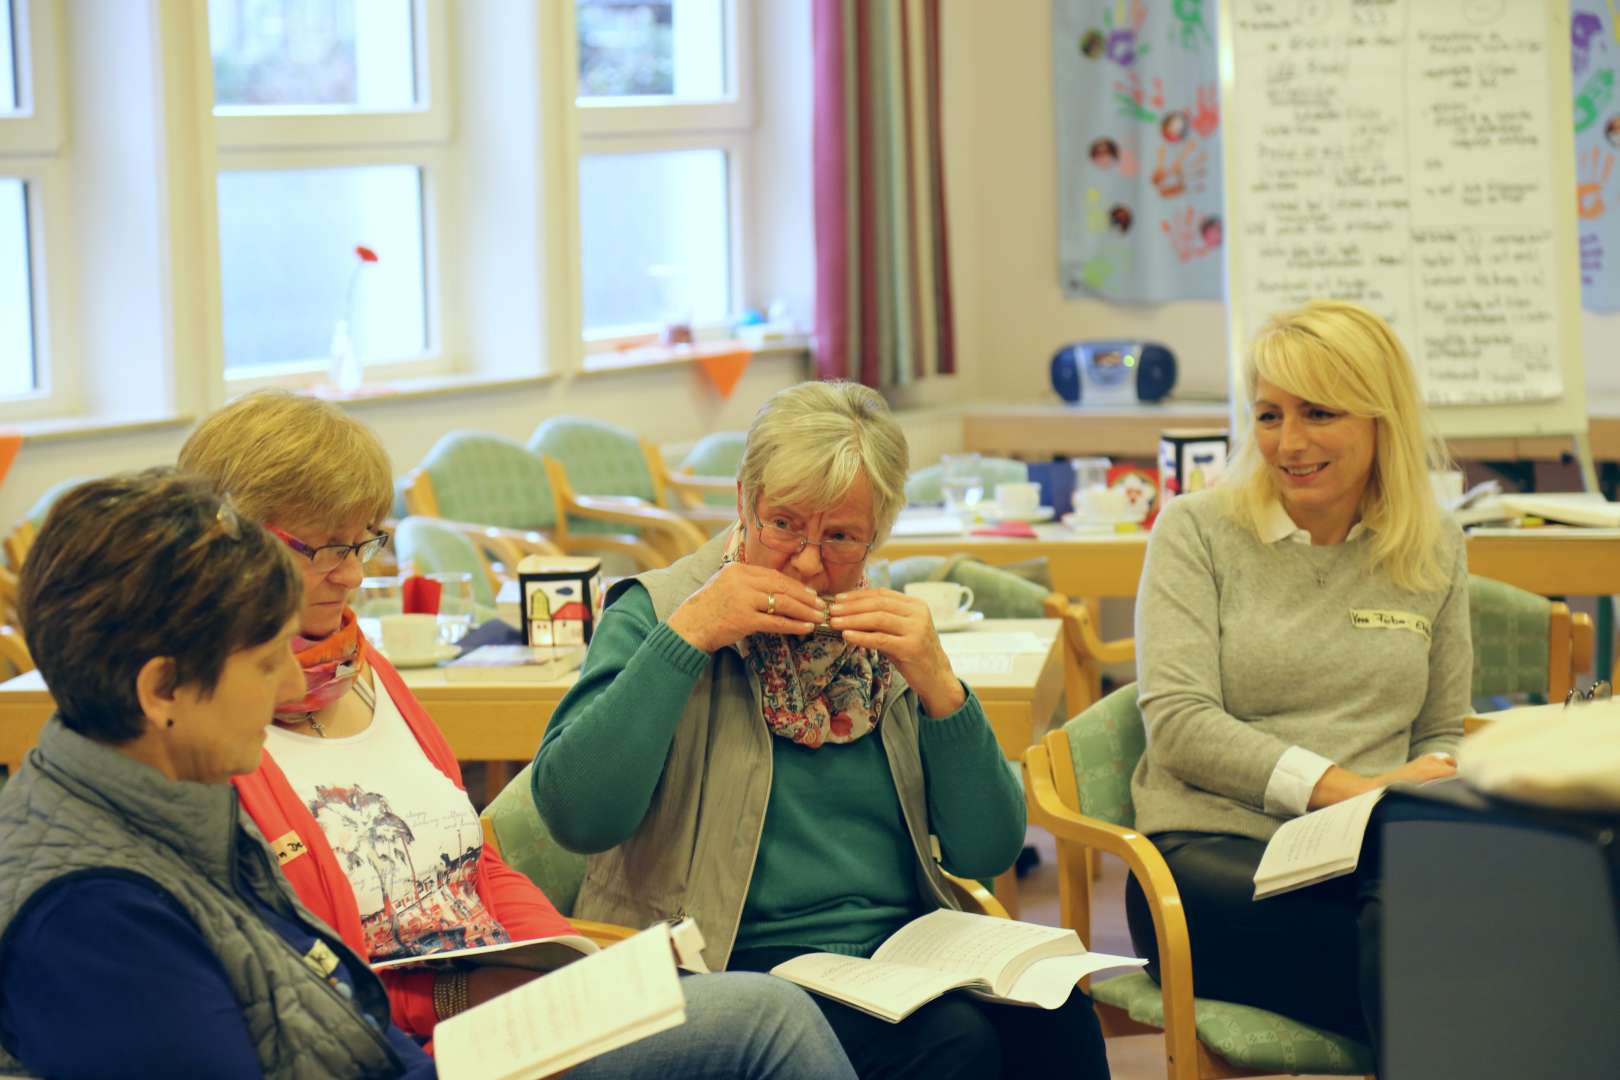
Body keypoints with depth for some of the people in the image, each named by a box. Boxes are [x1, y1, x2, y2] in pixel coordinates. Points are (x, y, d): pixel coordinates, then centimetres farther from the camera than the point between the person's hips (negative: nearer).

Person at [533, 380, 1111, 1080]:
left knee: (1055, 1020, -25)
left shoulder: (887, 634, 13)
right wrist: (686, 636, -15)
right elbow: (573, 813, -16)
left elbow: (988, 853, 7)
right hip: (743, 964, -5)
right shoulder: (655, 615, 0)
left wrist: (937, 686, -7)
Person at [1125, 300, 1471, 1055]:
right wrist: (1351, 788, -15)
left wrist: (1430, 783, -3)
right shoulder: (1198, 530, 7)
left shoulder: (1435, 551, 17)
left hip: (1367, 857, 3)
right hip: (1214, 852, -3)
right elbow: (1177, 721, -4)